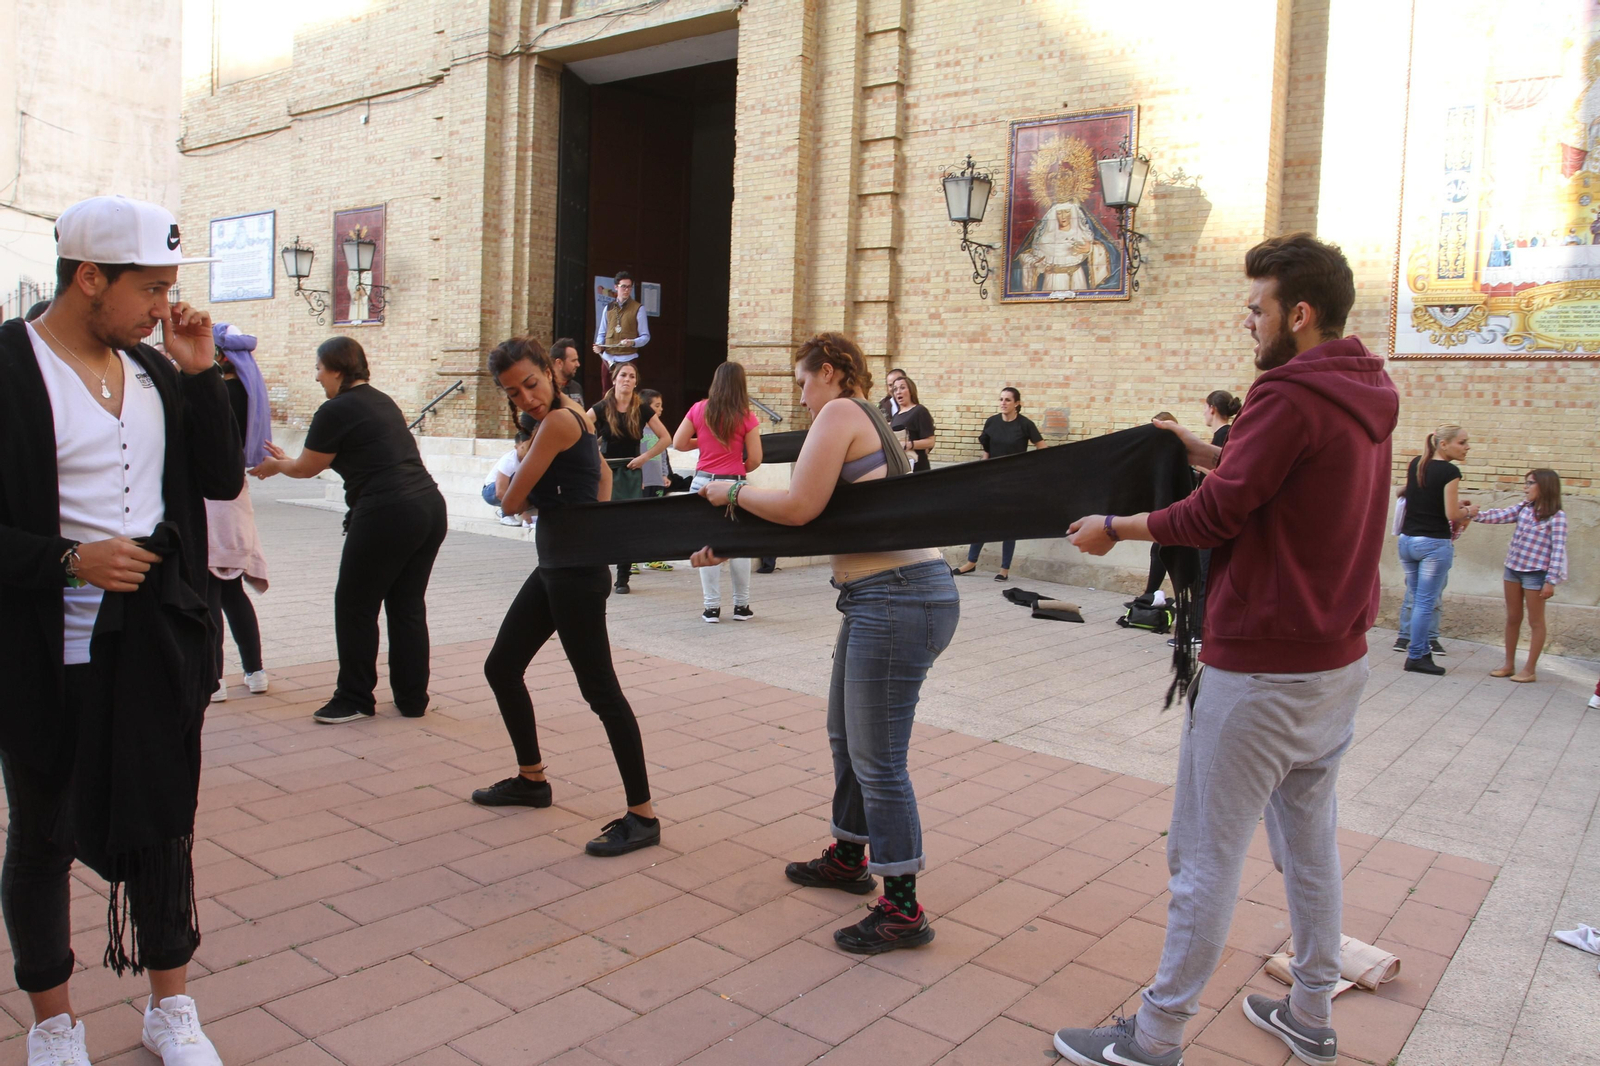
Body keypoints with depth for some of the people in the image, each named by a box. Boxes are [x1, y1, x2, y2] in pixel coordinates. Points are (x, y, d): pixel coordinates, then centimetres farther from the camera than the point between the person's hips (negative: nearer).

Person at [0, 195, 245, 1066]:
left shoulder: (154, 371, 8)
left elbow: (223, 480, 7)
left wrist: (201, 373, -2)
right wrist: (70, 560, -22)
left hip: (156, 640, 5)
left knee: (163, 824, 13)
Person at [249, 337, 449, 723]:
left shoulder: (336, 410, -5)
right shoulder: (382, 401, 19)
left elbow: (307, 468, 8)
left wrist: (275, 465, 31)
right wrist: (287, 459, 41)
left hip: (387, 515, -8)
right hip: (430, 507, 8)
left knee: (355, 606, 7)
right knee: (408, 607, 14)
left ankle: (355, 699, 16)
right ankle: (412, 699, 19)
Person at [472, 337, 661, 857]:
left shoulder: (557, 422, -16)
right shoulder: (573, 414, 12)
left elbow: (512, 501, -13)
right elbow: (603, 476, 27)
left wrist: (509, 479, 9)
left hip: (575, 574, -10)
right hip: (555, 566, 10)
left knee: (600, 690, -6)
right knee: (501, 667, 18)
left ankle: (642, 816, 2)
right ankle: (532, 779, 33)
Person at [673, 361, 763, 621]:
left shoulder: (699, 410, 1)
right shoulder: (746, 417, -5)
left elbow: (678, 443, 4)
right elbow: (755, 459, -5)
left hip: (703, 482, 2)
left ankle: (712, 607, 8)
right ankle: (741, 606, 17)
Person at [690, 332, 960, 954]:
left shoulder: (840, 412, -8)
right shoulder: (867, 422, 21)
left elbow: (798, 508, -16)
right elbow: (816, 520, 25)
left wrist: (732, 493, 2)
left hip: (897, 599, -10)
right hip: (882, 598, 10)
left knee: (876, 758, -2)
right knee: (846, 736, 23)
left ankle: (902, 910, 10)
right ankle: (849, 858, 41)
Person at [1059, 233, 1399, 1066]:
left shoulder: (1291, 395, -18)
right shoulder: (1364, 401, 10)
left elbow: (1218, 514, -19)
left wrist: (1116, 528, -7)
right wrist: (1210, 453, 13)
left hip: (1262, 670, -10)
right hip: (1340, 659, 10)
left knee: (1206, 856, -1)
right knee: (1309, 838, 20)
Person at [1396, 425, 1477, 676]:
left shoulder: (1415, 464, 7)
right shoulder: (1450, 472, -13)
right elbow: (1452, 515, -14)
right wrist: (1469, 510, 6)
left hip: (1407, 540, 7)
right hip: (1434, 544, -7)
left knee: (1417, 600, 13)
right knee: (1426, 603, 0)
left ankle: (1422, 651, 19)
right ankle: (1415, 657, 4)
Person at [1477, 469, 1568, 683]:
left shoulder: (1556, 516, -11)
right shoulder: (1523, 508, 6)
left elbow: (1558, 550, -13)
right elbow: (1499, 516, 1)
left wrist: (1551, 581, -16)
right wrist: (1475, 515, -17)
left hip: (1536, 572, -6)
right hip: (1513, 568, 6)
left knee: (1535, 621, 6)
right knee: (1512, 619, 13)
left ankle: (1530, 669, 14)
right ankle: (1509, 665, 23)